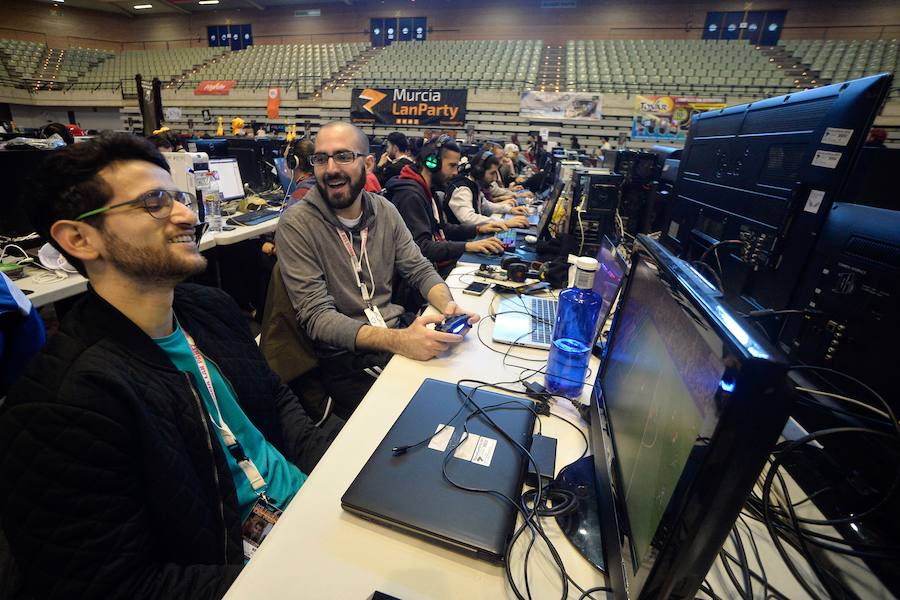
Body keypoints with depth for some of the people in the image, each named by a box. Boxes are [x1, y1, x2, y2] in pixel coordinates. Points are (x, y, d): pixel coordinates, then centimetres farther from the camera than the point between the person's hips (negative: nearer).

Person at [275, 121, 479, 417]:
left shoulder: (385, 210, 4)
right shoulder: (296, 224, -12)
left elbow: (420, 270, 8)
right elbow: (316, 315, -18)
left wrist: (448, 305, -16)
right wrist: (396, 340, -32)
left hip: (398, 331, 5)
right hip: (342, 356, -5)